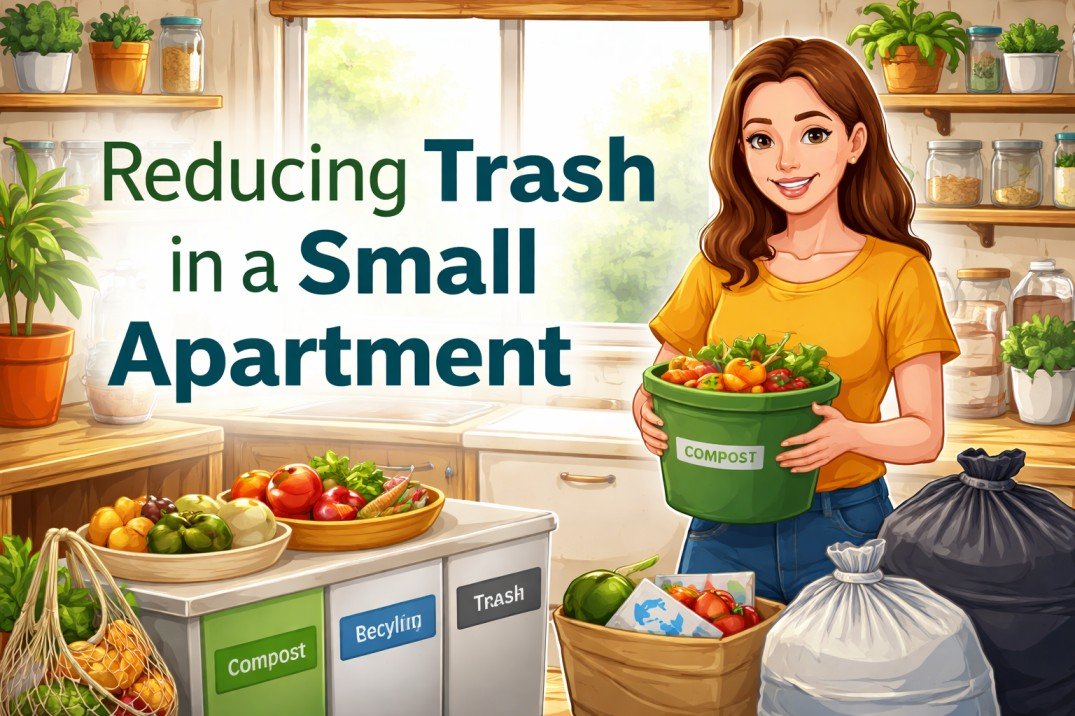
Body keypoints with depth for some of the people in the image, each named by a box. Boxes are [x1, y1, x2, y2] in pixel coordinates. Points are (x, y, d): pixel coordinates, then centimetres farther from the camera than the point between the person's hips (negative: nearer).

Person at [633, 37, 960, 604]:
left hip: (846, 532, -2)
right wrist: (649, 413, -12)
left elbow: (925, 434, -3)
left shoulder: (897, 272, -3)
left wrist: (850, 435, -22)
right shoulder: (721, 266, 5)